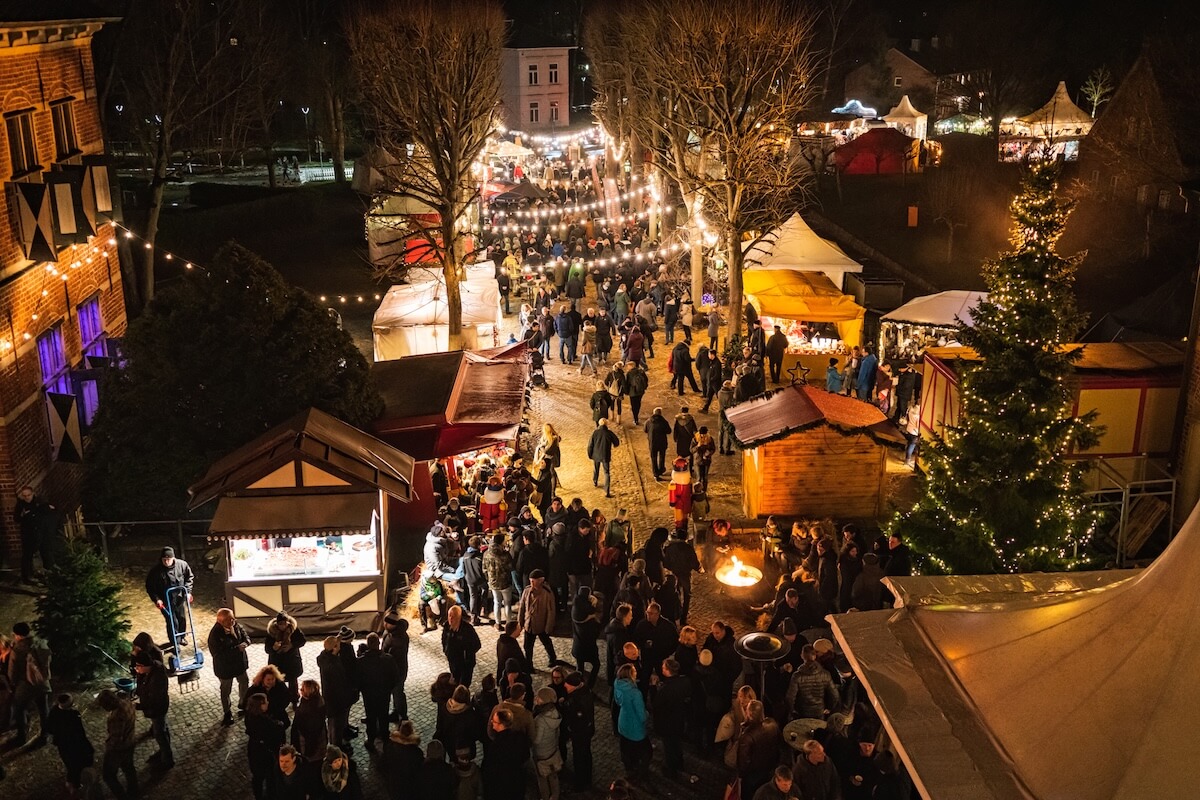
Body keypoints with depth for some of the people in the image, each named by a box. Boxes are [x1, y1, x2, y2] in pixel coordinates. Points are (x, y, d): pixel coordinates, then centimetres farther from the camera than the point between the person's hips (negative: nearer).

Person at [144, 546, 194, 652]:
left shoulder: (182, 565, -14)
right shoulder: (155, 570, -20)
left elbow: (189, 577, 2)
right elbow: (149, 587, -9)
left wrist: (188, 591, -5)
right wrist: (156, 599, -17)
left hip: (180, 598, 3)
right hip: (166, 602, -3)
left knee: (182, 619, 19)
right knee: (172, 622, -2)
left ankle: (181, 637, 45)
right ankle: (174, 644, 15)